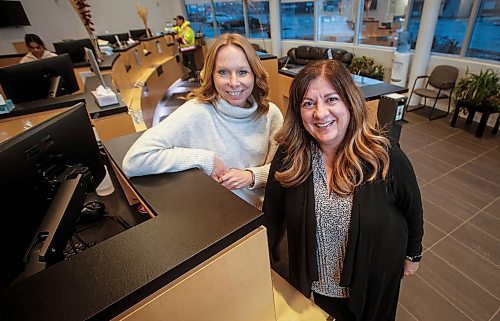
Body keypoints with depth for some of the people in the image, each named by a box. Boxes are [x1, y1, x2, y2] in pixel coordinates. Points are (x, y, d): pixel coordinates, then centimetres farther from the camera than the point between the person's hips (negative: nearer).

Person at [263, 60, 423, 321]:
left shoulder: (384, 156, -22)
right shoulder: (288, 156, -20)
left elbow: (412, 208, -5)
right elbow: (273, 215, -10)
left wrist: (413, 254, 7)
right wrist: (266, 260, -3)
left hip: (374, 275, 0)